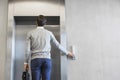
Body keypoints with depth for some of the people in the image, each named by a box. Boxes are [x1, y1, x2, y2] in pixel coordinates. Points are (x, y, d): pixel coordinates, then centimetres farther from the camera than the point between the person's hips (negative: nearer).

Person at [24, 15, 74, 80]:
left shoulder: (30, 33, 5)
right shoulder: (49, 33, 9)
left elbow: (28, 50, 1)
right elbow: (58, 45, 17)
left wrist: (26, 62, 11)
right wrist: (67, 53, 30)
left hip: (35, 60, -1)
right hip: (47, 59, 1)